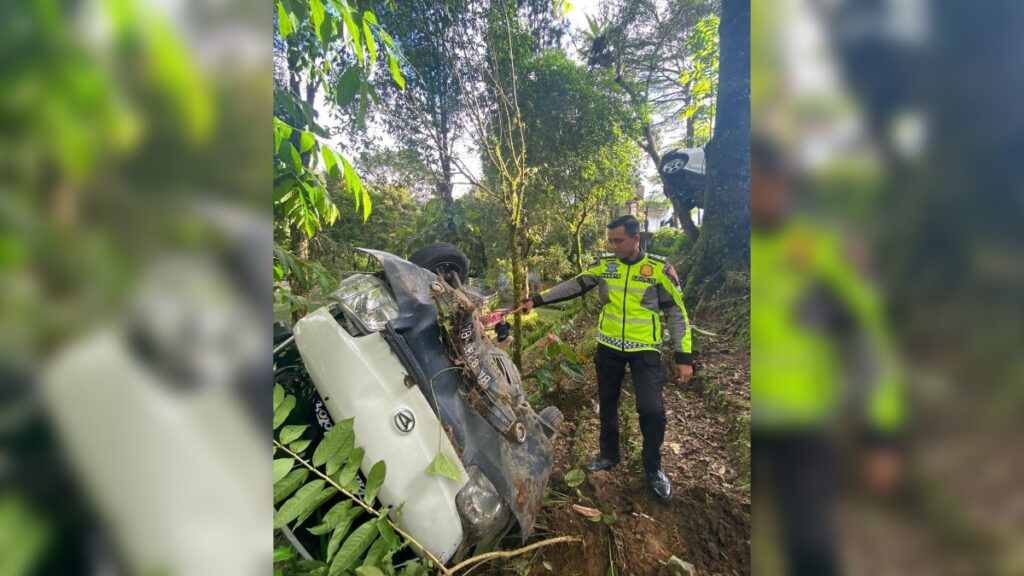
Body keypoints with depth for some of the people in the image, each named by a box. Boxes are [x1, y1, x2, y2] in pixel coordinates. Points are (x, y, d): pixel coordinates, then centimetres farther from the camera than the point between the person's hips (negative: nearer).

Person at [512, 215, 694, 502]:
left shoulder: (660, 268, -10)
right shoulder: (603, 264, -2)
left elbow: (676, 311, -6)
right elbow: (573, 286, 0)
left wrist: (683, 355, -10)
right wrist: (537, 300, -9)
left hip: (645, 349, -3)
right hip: (608, 347, 3)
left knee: (652, 410, -9)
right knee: (607, 404, 15)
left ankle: (653, 469, 17)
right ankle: (609, 455, 38)